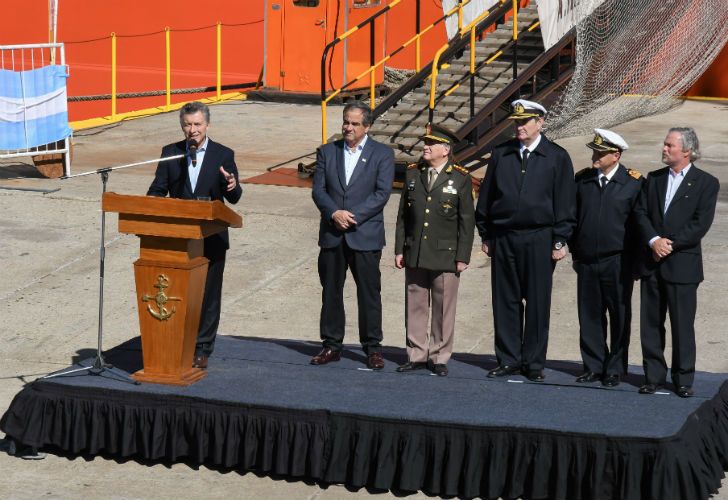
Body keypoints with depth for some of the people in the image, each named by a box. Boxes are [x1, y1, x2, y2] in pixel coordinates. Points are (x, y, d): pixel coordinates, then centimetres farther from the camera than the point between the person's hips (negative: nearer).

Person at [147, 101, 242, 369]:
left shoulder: (223, 155, 1)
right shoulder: (170, 153, 6)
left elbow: (233, 198, -3)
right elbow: (158, 190, 7)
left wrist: (232, 187, -27)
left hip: (211, 239, -1)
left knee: (208, 295, 3)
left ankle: (201, 350, 12)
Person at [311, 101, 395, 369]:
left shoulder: (382, 154, 1)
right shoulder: (327, 152, 10)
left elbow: (382, 193, -8)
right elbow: (318, 189, 4)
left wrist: (353, 216, -15)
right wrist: (334, 213, -13)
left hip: (365, 235, -3)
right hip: (332, 234, 3)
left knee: (369, 292, 0)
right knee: (331, 291, 8)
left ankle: (372, 347, 8)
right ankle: (332, 345, 17)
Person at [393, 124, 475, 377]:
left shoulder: (460, 178, -2)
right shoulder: (413, 173, 9)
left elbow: (466, 221, -2)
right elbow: (403, 214, 12)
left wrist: (462, 257, -6)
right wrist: (399, 249, 7)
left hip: (445, 255, -3)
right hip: (414, 255, 3)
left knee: (443, 308, 2)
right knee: (415, 306, 7)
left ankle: (439, 357, 11)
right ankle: (416, 355, 15)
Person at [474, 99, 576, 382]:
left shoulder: (557, 157, 1)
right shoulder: (501, 155, 9)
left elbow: (565, 203, 0)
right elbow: (486, 197, 13)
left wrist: (560, 241, -5)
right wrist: (486, 236, 9)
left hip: (538, 239, -3)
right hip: (503, 238, 3)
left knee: (537, 303, 2)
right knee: (505, 300, 6)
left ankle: (534, 362, 10)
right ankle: (508, 359, 15)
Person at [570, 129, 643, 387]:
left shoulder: (634, 182, -6)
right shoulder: (582, 179, 5)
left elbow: (640, 223, -4)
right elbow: (572, 216, 12)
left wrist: (636, 262, -5)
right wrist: (575, 252, 10)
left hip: (618, 264, -3)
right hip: (587, 261, 3)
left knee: (619, 318, 5)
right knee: (590, 316, 8)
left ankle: (615, 369, 15)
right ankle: (593, 366, 18)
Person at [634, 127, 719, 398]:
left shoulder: (706, 183, -1)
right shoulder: (653, 179, 12)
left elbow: (701, 223, -9)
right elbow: (642, 213, 5)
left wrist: (670, 244, -14)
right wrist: (654, 241, -13)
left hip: (683, 265, -4)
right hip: (651, 263, 4)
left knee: (683, 325, 1)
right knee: (651, 324, 7)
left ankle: (683, 379, 11)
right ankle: (654, 376, 16)